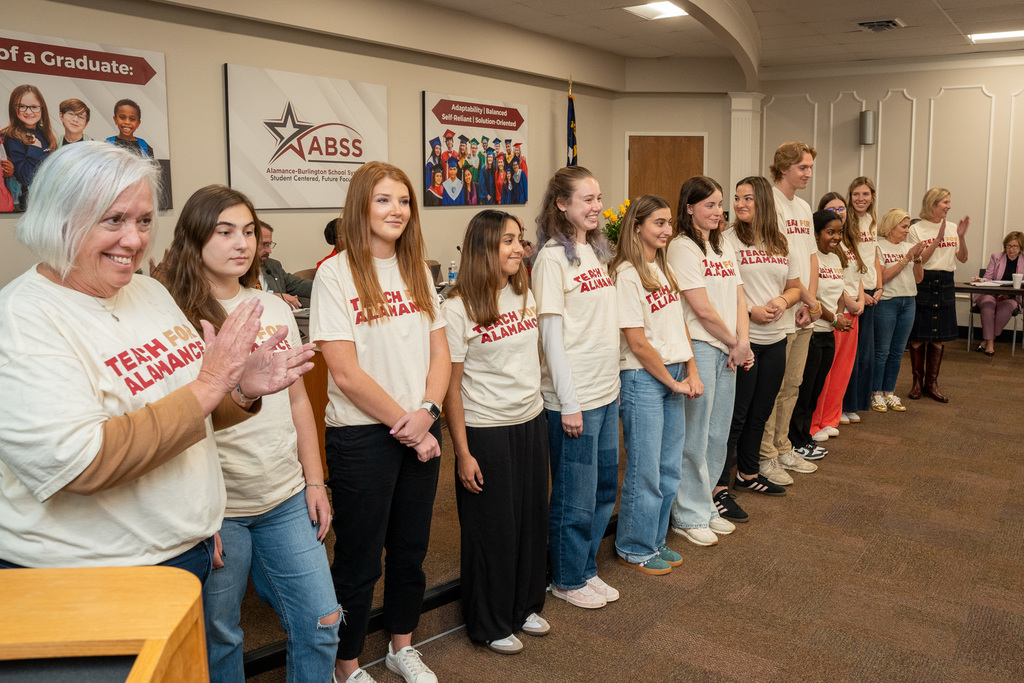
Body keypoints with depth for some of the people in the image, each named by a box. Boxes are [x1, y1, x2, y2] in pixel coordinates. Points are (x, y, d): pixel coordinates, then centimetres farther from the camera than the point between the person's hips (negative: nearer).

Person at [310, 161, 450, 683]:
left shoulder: (417, 272, 9)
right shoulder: (335, 274, -10)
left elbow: (440, 352, 7)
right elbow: (345, 372, -15)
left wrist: (427, 412, -9)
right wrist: (403, 423, -12)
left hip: (419, 431, 6)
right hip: (361, 436, -5)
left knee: (411, 549, 17)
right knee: (359, 561, 7)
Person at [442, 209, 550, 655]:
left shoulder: (525, 295, 5)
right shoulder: (457, 309, -14)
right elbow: (450, 387, -13)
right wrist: (462, 453, -13)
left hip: (531, 422, 6)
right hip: (485, 431, -6)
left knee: (532, 518, 15)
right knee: (493, 528, 7)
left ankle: (526, 606, 36)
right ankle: (490, 624, 26)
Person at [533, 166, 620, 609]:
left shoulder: (595, 251, 12)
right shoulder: (552, 258, -13)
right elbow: (551, 334, -15)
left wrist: (610, 381, 13)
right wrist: (568, 402, -16)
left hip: (607, 390, 8)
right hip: (574, 398, -8)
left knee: (604, 488, 17)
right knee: (575, 496, 6)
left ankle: (586, 569, 34)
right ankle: (567, 580, 25)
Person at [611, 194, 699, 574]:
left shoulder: (665, 268, 11)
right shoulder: (627, 275, -14)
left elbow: (680, 325, 14)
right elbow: (637, 343, -15)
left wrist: (691, 372, 5)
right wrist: (672, 382, -7)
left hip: (675, 376, 8)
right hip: (643, 379, -8)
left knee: (670, 469, 14)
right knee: (645, 471, 2)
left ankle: (655, 541, 29)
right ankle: (634, 548, 19)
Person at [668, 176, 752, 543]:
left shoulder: (725, 247, 16)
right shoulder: (682, 248, -10)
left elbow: (738, 299, 12)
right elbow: (703, 309, -14)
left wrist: (742, 341, -4)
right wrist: (735, 344, -4)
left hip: (728, 350, 8)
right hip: (698, 348, -8)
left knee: (718, 434, 13)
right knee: (694, 437, -1)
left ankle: (704, 505, 27)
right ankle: (688, 515, 12)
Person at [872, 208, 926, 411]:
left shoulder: (908, 247, 11)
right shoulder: (879, 247, -6)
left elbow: (918, 278, 10)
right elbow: (883, 277, -15)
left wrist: (918, 259, -5)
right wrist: (906, 259, -15)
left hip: (908, 302, 6)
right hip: (886, 302, -6)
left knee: (897, 351, 10)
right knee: (882, 351, -1)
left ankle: (890, 393, 18)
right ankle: (876, 394, 8)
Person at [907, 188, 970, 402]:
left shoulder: (952, 228, 7)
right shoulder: (917, 229, -5)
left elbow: (963, 258, 4)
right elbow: (918, 261, -11)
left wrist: (961, 237, -10)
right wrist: (938, 239, -18)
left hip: (945, 284, 4)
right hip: (923, 282, -4)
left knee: (938, 336, 7)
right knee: (918, 336, 1)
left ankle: (931, 383, 17)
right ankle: (917, 382, 14)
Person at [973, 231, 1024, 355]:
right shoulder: (996, 257, 11)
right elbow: (987, 277, 7)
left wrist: (1009, 294, -13)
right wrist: (980, 281, -18)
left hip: (1010, 298, 0)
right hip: (990, 294, 0)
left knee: (1007, 307, -36)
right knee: (988, 305, -36)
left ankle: (987, 339, -25)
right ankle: (990, 342, -33)